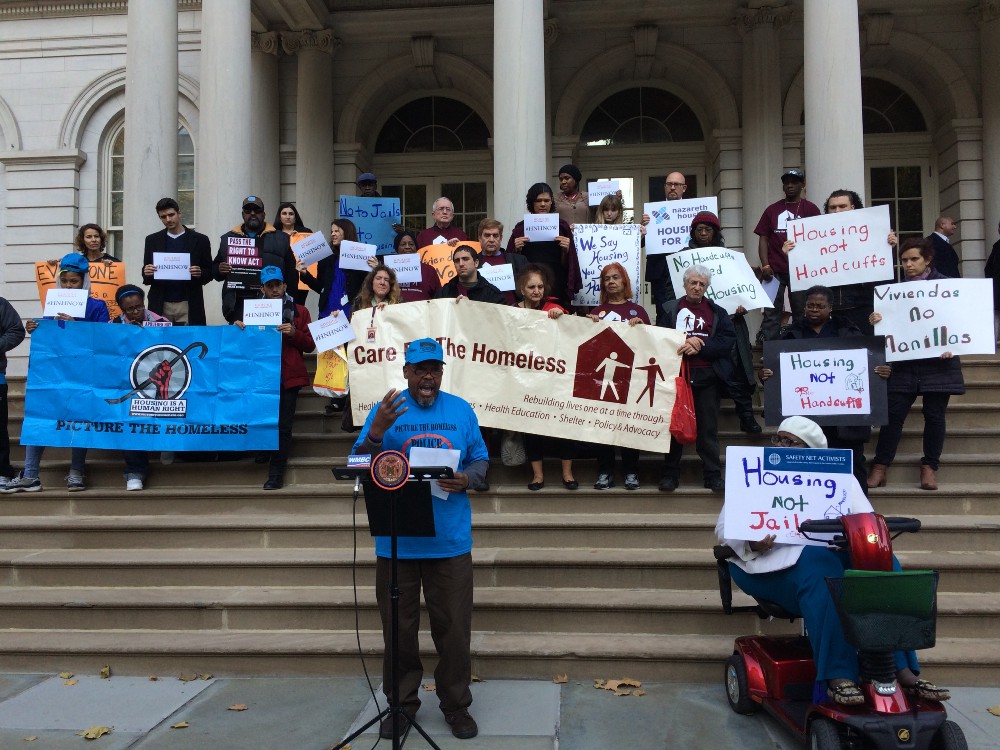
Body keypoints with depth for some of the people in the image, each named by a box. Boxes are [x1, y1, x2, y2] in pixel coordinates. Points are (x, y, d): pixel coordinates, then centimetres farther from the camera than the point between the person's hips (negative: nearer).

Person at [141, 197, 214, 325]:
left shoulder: (200, 240, 5)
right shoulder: (152, 240, 12)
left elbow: (209, 273, 8)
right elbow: (146, 278, 15)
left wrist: (200, 273, -14)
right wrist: (147, 273, -7)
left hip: (189, 305, -2)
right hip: (161, 305, 2)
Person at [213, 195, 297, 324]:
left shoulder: (281, 239, 10)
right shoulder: (228, 238, 17)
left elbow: (291, 275, 7)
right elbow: (214, 268, 23)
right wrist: (219, 269, -1)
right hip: (237, 306, 2)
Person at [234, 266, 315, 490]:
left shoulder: (299, 311, 13)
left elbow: (310, 346, 6)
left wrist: (294, 333, -12)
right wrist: (238, 327, -6)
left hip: (288, 376, -1)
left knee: (283, 425, -6)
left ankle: (276, 473, -2)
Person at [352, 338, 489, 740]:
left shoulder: (461, 410, 5)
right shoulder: (385, 409, 1)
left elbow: (480, 460, 8)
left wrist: (467, 478, -14)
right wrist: (377, 431, -21)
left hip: (450, 541, 1)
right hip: (396, 541, 0)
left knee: (453, 626, 6)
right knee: (399, 627, 10)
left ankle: (456, 704, 23)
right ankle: (402, 702, 28)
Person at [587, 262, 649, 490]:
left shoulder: (637, 310, 12)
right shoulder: (597, 311, 13)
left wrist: (641, 325, -9)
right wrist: (592, 325, -8)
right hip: (603, 371, 1)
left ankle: (631, 472, 8)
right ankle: (605, 472, 4)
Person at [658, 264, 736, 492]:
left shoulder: (718, 312, 13)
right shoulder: (670, 309, 12)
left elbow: (727, 341, -1)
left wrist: (699, 345, -13)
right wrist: (685, 344, -13)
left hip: (707, 376, 0)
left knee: (708, 428, 2)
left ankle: (713, 475, 8)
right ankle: (670, 474, 12)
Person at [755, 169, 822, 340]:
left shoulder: (811, 210, 9)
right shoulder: (772, 210, 14)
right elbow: (763, 239, 10)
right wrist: (765, 266, -4)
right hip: (774, 271, 1)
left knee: (801, 315, 1)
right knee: (771, 315, -2)